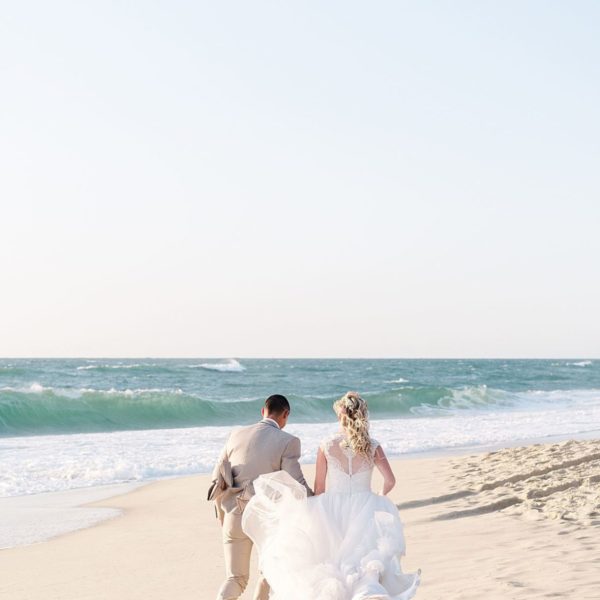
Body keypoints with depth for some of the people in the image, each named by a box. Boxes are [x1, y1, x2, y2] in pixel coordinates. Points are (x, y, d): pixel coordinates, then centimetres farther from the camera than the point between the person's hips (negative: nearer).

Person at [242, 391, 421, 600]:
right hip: (364, 510, 0)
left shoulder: (326, 446, -3)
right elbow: (390, 480, -5)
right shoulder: (372, 447, -1)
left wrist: (317, 514, 14)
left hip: (333, 510, 0)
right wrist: (381, 496, 16)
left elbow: (319, 487, 0)